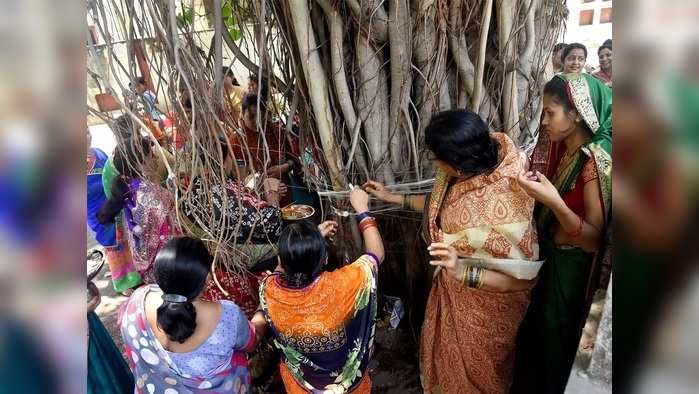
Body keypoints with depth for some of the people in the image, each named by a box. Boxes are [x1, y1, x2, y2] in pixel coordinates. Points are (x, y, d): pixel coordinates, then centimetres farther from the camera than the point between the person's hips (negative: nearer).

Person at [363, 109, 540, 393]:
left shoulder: (504, 207, -38)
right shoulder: (467, 171, -15)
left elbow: (521, 280, -29)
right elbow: (441, 204, 6)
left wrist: (462, 271, -42)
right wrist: (392, 198, 6)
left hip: (484, 302, -7)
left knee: (475, 368, 23)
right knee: (446, 348, 33)